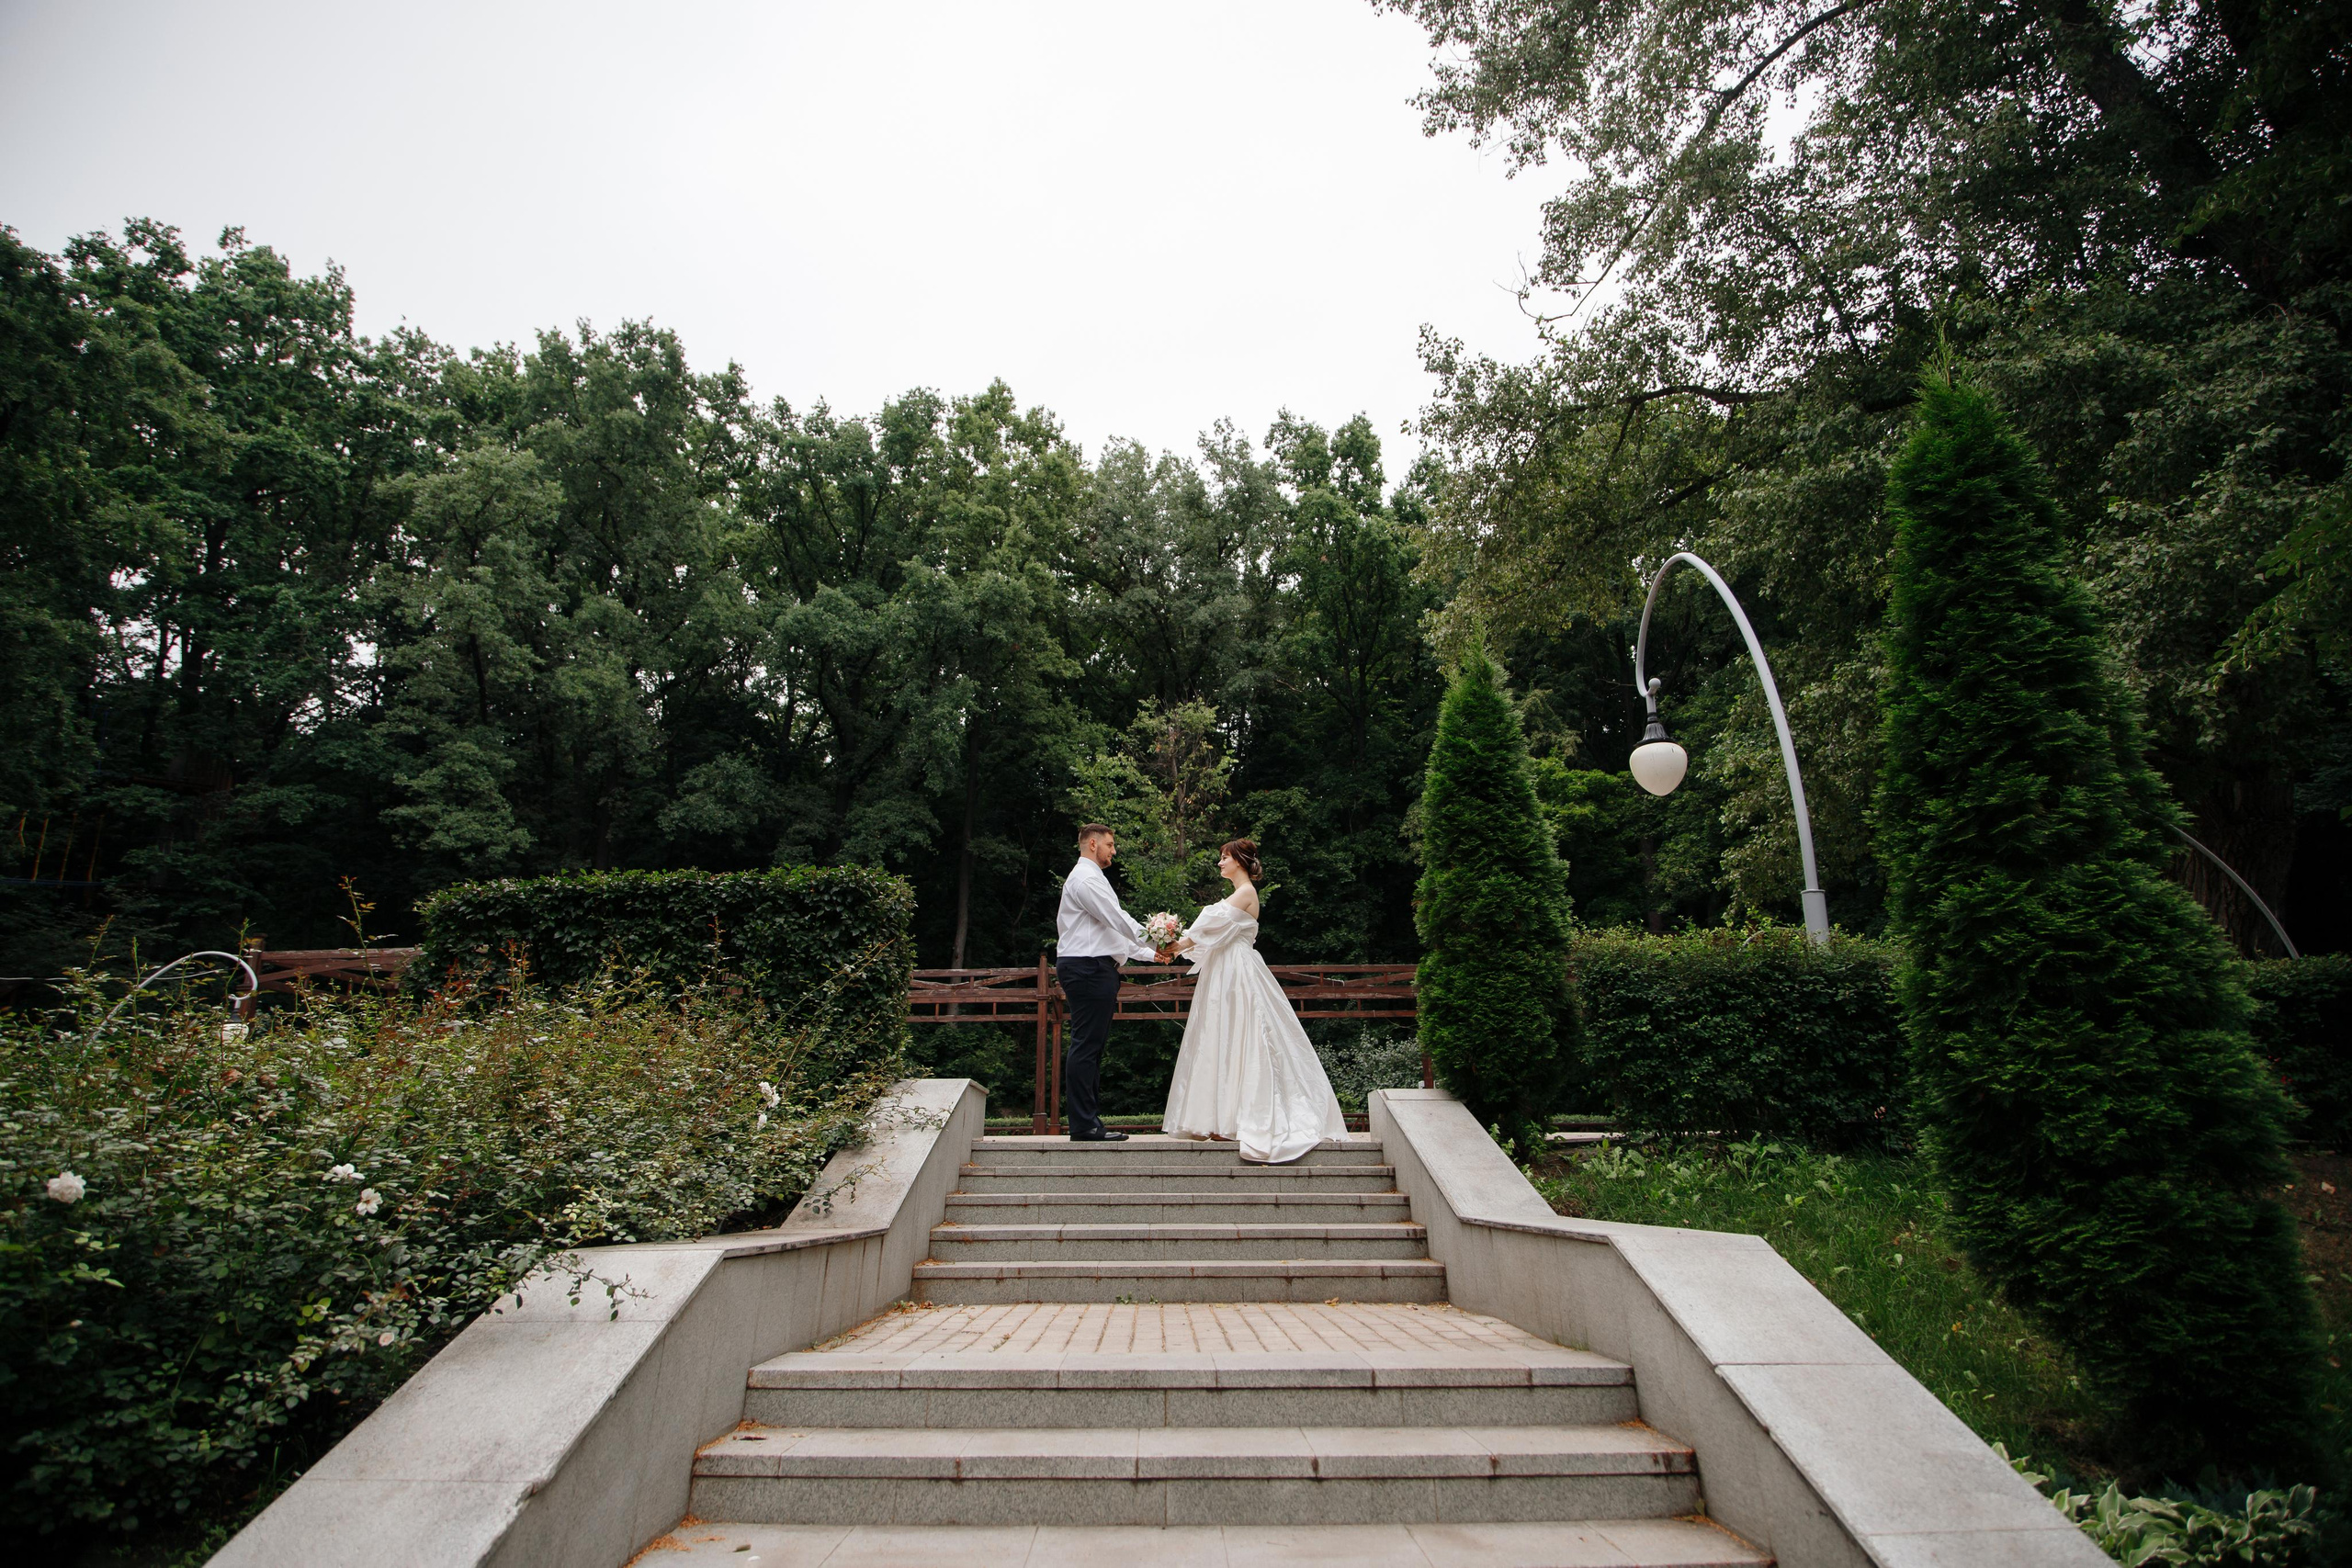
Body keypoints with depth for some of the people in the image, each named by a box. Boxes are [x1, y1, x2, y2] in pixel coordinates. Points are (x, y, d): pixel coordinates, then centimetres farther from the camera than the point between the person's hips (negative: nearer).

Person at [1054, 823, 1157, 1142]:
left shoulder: (1091, 877, 25)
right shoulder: (1086, 878, -9)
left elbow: (1112, 931, 26)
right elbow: (1118, 921, -15)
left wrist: (1148, 953, 23)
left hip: (1094, 970, 11)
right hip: (1088, 969, -11)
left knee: (1090, 1047, 10)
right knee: (1086, 1047, -9)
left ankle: (1087, 1122, 13)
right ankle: (1084, 1126, -7)